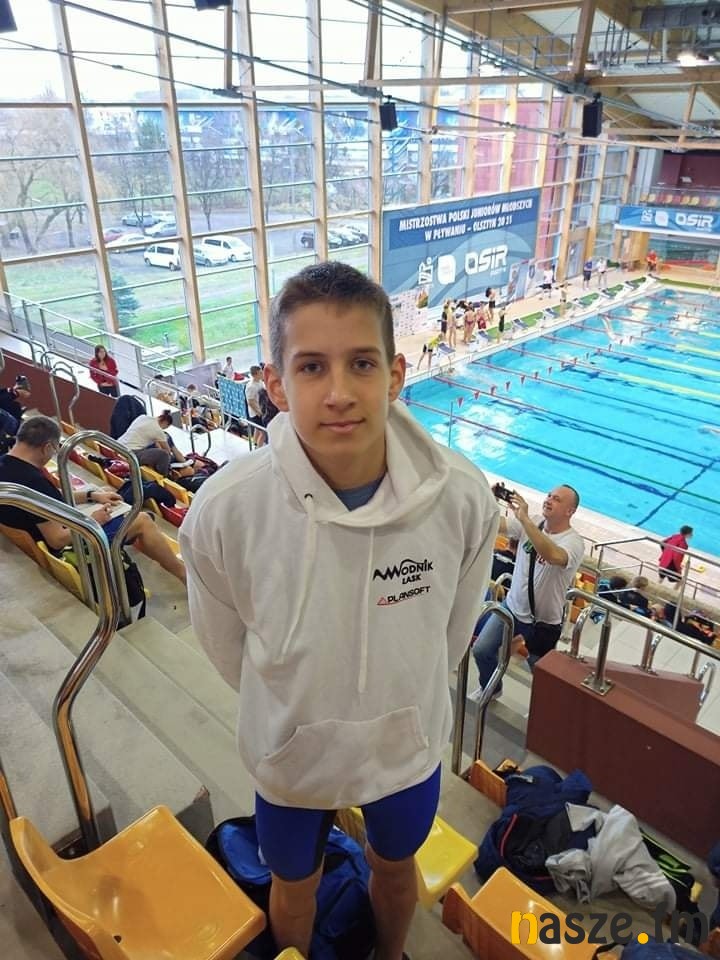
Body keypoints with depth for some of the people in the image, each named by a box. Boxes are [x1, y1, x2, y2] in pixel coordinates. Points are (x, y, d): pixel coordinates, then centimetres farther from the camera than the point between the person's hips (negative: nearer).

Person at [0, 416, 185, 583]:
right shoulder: (32, 482, -32)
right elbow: (58, 540, -30)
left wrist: (92, 495, 6)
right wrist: (93, 521, -14)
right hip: (69, 542, -10)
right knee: (142, 521, -2)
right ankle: (183, 572, 14)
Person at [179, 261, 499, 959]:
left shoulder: (463, 498, -27)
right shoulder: (222, 513, -31)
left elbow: (452, 631, -7)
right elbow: (227, 648, -10)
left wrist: (397, 705, 6)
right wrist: (297, 713, 4)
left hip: (409, 746, 1)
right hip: (291, 754, -1)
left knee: (396, 870, 32)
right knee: (294, 890, 29)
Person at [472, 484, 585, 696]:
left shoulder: (574, 542, -24)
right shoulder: (529, 525, -6)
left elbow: (553, 555, -46)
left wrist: (524, 518, -47)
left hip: (542, 623, -5)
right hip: (511, 608, 5)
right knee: (481, 651, 12)